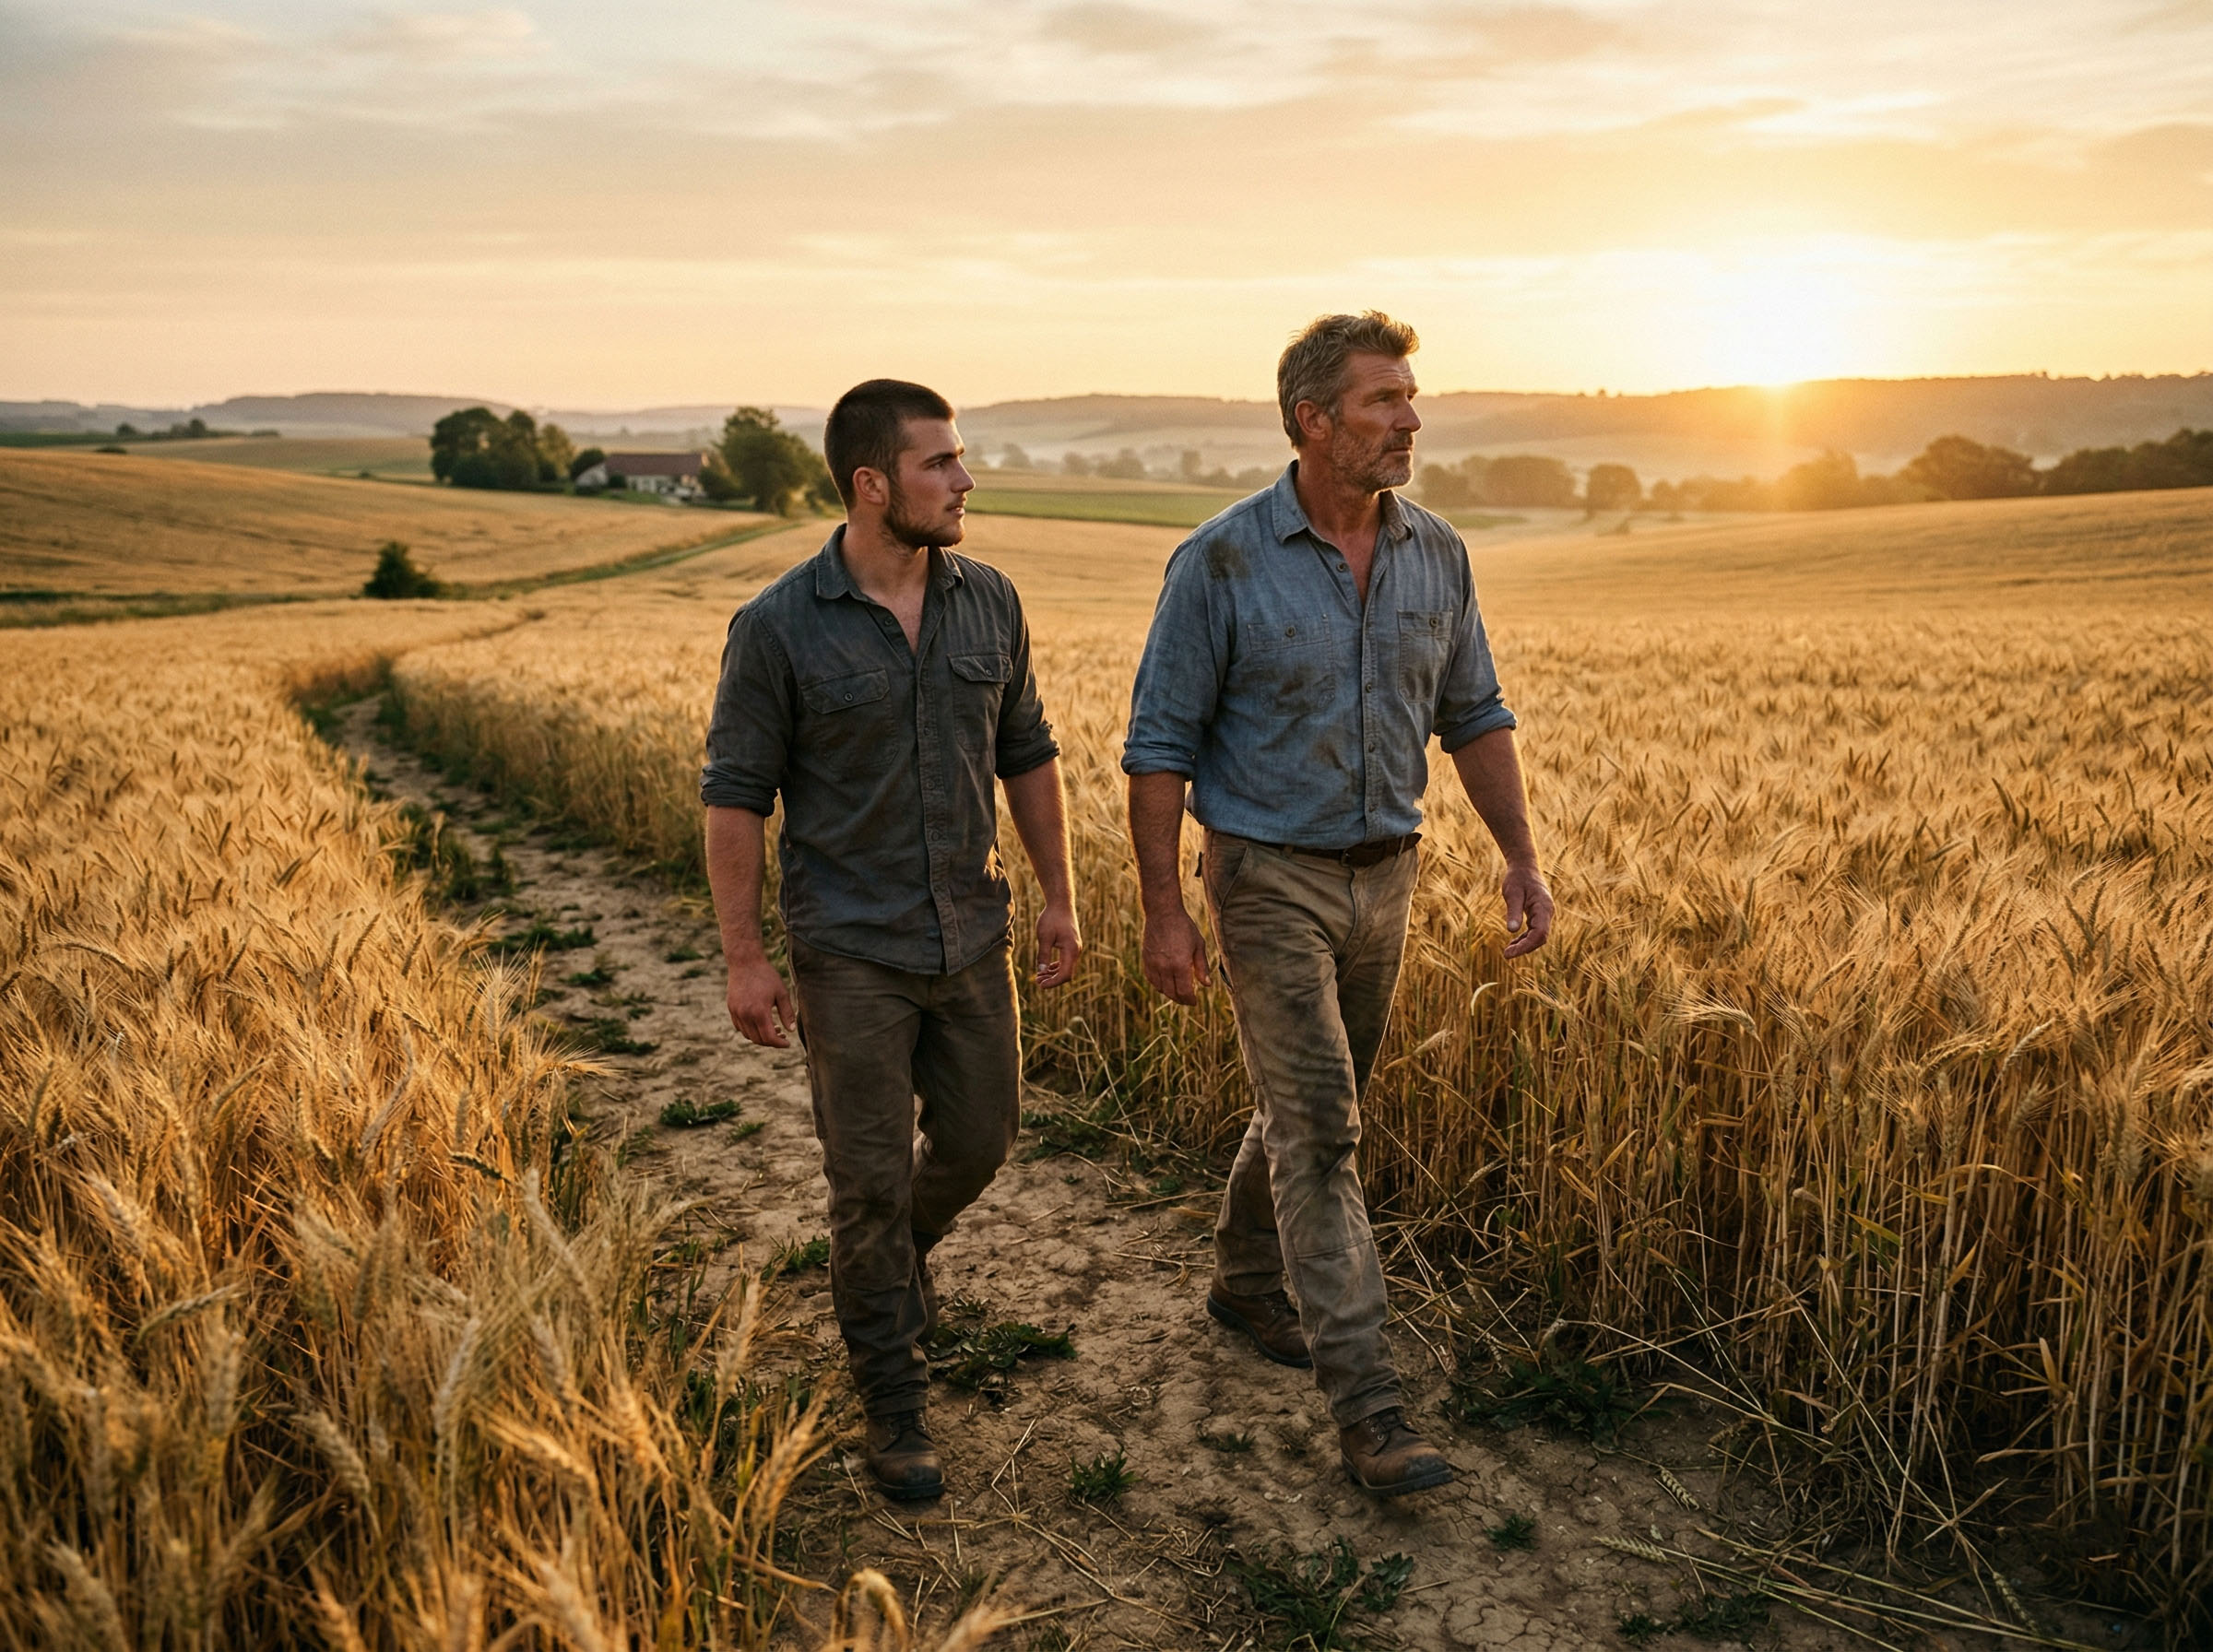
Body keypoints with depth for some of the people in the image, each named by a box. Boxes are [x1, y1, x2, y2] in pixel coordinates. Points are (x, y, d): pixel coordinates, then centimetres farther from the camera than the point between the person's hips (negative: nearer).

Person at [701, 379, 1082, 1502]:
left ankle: (899, 1252, 48)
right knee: (872, 1179, 1)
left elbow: (1026, 755, 9)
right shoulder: (778, 628, -13)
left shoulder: (988, 602, 0)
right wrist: (744, 960, -11)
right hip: (849, 950, -4)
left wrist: (1059, 898, 8)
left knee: (979, 1140, 15)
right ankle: (893, 1409, 18)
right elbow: (735, 795, -9)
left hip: (970, 937, 5)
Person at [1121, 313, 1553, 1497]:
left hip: (1383, 873, 6)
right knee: (1317, 1125, -8)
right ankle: (1365, 1402, -2)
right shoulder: (1221, 562, -14)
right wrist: (1164, 911, -13)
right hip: (1269, 876, -5)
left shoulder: (1436, 555, 1)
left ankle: (1245, 1281, 41)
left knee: (1312, 1103, 18)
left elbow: (1473, 718, 10)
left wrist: (1522, 859, 2)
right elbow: (1159, 742, -11)